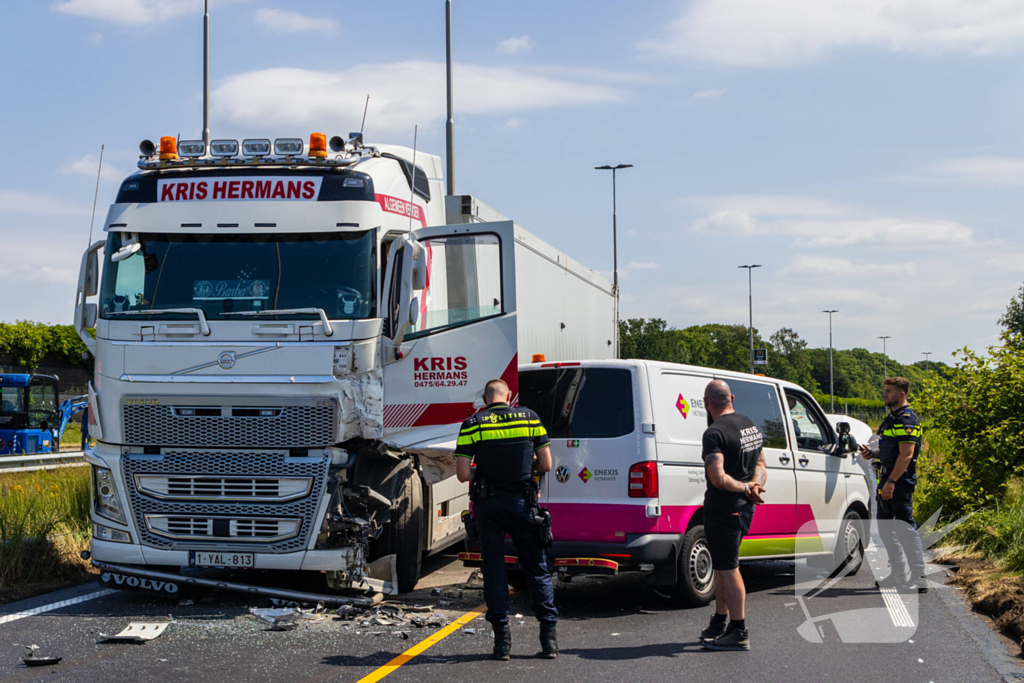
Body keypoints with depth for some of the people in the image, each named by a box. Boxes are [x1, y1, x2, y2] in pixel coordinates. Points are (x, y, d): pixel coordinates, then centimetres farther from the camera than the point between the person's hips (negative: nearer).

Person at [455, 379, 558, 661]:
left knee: (494, 571, 9)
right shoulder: (529, 417, 1)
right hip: (522, 502, 1)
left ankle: (502, 638, 7)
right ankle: (549, 637, 9)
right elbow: (546, 465, 1)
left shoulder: (472, 424, -3)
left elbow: (462, 474, -8)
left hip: (488, 505, -1)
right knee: (537, 569, 11)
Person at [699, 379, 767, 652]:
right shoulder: (750, 425, 10)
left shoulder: (715, 433, -19)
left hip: (723, 509, -9)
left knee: (728, 569, -3)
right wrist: (754, 485, 0)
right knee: (723, 566, 19)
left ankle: (739, 632, 1)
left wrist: (746, 488, -14)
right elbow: (761, 465, 17)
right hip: (744, 508, 9)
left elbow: (718, 478, -26)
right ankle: (719, 624, 29)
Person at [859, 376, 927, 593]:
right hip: (888, 480, 11)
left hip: (901, 481, -11)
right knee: (884, 526, 15)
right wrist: (873, 454, 10)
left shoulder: (906, 420, -15)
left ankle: (918, 578, -6)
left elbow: (907, 454, -22)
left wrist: (891, 481, -26)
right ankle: (899, 574, 23)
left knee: (906, 528, -9)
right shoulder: (892, 418, 17)